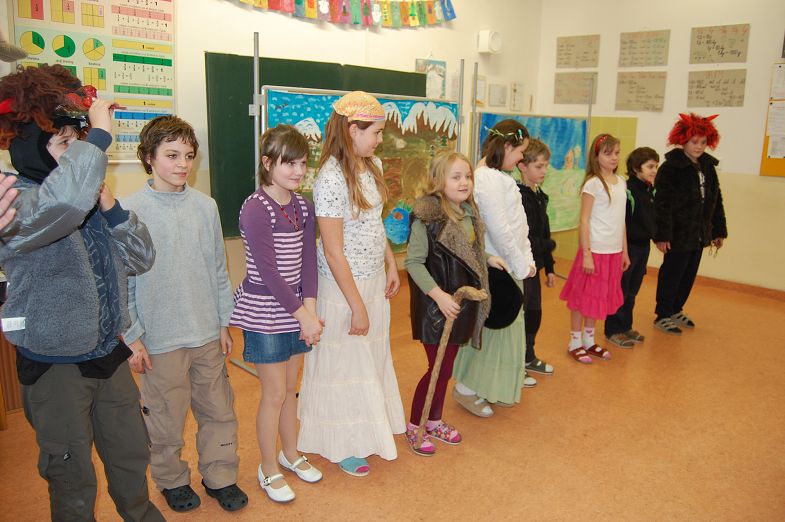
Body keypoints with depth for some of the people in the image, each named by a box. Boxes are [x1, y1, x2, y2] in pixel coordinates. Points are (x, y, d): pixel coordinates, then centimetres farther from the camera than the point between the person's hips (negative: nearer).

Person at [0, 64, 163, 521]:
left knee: (132, 458, 22)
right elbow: (63, 201, -42)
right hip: (54, 366, -6)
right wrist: (100, 134, -32)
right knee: (73, 484, 13)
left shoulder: (88, 200, 3)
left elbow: (141, 259, 2)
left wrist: (111, 208, -11)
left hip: (109, 355, 6)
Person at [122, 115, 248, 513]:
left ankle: (219, 476, 34)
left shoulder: (205, 206, 1)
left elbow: (218, 270, 7)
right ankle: (171, 479, 37)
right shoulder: (130, 211, -10)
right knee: (166, 419, 12)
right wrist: (132, 336, -8)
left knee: (219, 411, 14)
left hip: (208, 335, 4)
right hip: (160, 340, -3)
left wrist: (224, 322, 8)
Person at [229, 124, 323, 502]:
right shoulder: (256, 209, -18)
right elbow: (268, 272, -20)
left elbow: (308, 260, 0)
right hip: (264, 312, -6)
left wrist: (310, 309, -11)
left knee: (290, 387, 19)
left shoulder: (303, 206, 3)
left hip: (296, 309, 6)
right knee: (275, 393, 4)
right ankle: (268, 469, 25)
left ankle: (290, 454, 38)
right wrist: (303, 316, -17)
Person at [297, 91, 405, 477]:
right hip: (344, 286, -8)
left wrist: (391, 266, 10)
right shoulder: (331, 179, -23)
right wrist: (356, 306, -18)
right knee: (345, 364, 9)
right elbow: (333, 252, -22)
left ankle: (366, 430, 41)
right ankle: (342, 445, 30)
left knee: (372, 357, 20)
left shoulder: (371, 167, 2)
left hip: (374, 281, 8)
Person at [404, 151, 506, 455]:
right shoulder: (427, 216, -18)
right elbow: (414, 262, -19)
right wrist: (438, 295, -24)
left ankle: (435, 420, 34)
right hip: (436, 305, -7)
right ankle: (414, 426, 21)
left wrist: (488, 260, 12)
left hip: (462, 301, 7)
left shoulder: (468, 212, 6)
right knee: (437, 367, 1)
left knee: (447, 366, 16)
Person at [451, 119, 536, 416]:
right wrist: (520, 264, -12)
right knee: (490, 328, 0)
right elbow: (499, 230, -22)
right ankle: (465, 388, 14)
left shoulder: (499, 177, 13)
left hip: (509, 266, 10)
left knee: (507, 328, 18)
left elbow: (517, 224, 13)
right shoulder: (487, 179, -19)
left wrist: (526, 259, 7)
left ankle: (496, 388, 32)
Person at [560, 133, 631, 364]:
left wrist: (624, 250, 14)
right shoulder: (593, 184, -10)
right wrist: (586, 254, -16)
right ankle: (575, 342, 15)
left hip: (614, 250, 7)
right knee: (583, 296, 3)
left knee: (601, 296, 15)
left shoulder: (621, 182, 10)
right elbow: (584, 220, -12)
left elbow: (621, 220, 14)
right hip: (595, 249, -7)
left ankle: (589, 340, 27)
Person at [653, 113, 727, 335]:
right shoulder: (671, 168, -13)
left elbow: (716, 201, 16)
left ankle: (676, 310, 32)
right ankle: (662, 316, 15)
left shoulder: (708, 166, 10)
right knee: (671, 274, 2)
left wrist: (719, 231, 16)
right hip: (678, 234, -7)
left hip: (699, 234, 7)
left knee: (689, 275, 15)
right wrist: (662, 235, -21)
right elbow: (662, 204, -17)